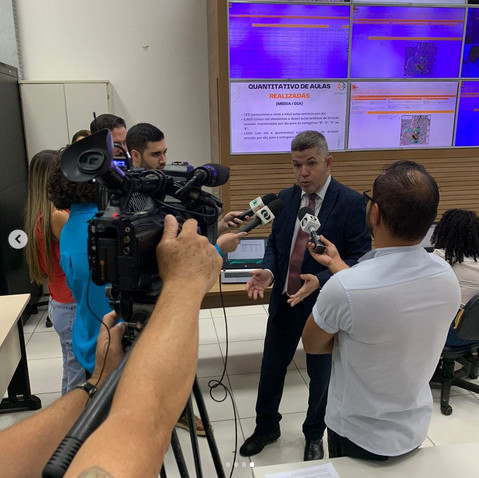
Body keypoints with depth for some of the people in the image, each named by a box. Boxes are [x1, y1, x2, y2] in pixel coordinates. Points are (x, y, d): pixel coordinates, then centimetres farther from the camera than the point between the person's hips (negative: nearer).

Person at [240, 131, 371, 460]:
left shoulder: (350, 202, -14)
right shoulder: (286, 197, 1)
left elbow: (359, 258, -15)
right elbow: (275, 243, 8)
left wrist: (320, 281, -29)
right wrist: (269, 271, -12)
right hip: (284, 301, 4)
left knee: (320, 374, 17)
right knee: (271, 368, 17)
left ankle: (314, 435, 43)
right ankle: (266, 427, 43)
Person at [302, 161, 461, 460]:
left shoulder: (343, 288, -34)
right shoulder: (447, 275, -16)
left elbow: (312, 345, -14)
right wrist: (337, 264, 10)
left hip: (357, 433, -5)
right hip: (416, 428, 5)